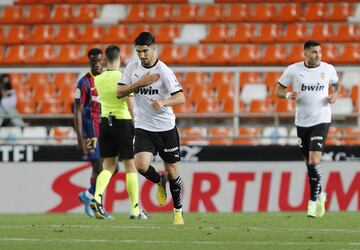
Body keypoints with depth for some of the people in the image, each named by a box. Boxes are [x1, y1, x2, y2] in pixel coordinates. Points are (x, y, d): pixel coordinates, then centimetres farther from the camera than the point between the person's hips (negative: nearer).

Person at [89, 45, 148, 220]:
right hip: (123, 121, -4)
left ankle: (97, 197, -17)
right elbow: (130, 105, -13)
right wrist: (137, 125, -4)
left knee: (108, 166, 9)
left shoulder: (98, 79, 2)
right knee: (130, 166, 7)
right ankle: (135, 209, 9)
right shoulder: (124, 77, -12)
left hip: (105, 122, 4)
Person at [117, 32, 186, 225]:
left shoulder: (163, 71, -13)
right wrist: (140, 83, -14)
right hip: (143, 128, 3)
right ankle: (159, 182, 16)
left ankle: (178, 210, 24)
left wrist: (163, 102, -39)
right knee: (141, 165, -19)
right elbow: (119, 93, -1)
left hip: (166, 128, -2)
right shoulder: (132, 67, 1)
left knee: (172, 171, 5)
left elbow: (180, 97, -19)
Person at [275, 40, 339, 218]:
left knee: (314, 162, -16)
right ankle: (320, 195, 33)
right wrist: (289, 95, -18)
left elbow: (335, 83, 19)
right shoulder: (293, 70, -4)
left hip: (321, 120, -2)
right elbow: (278, 90, 3)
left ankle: (313, 201, -7)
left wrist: (334, 95, -2)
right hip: (302, 122, 2)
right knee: (309, 164, 10)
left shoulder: (328, 69, -2)